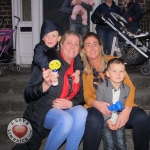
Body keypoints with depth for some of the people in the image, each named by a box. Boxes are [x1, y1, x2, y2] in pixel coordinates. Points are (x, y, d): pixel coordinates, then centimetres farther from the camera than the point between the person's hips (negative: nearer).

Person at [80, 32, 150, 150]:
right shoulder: (83, 70, 3)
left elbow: (130, 87, -7)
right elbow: (87, 95, 1)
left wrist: (126, 110, -25)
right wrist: (96, 103, -24)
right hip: (98, 107, -1)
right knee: (93, 121, -36)